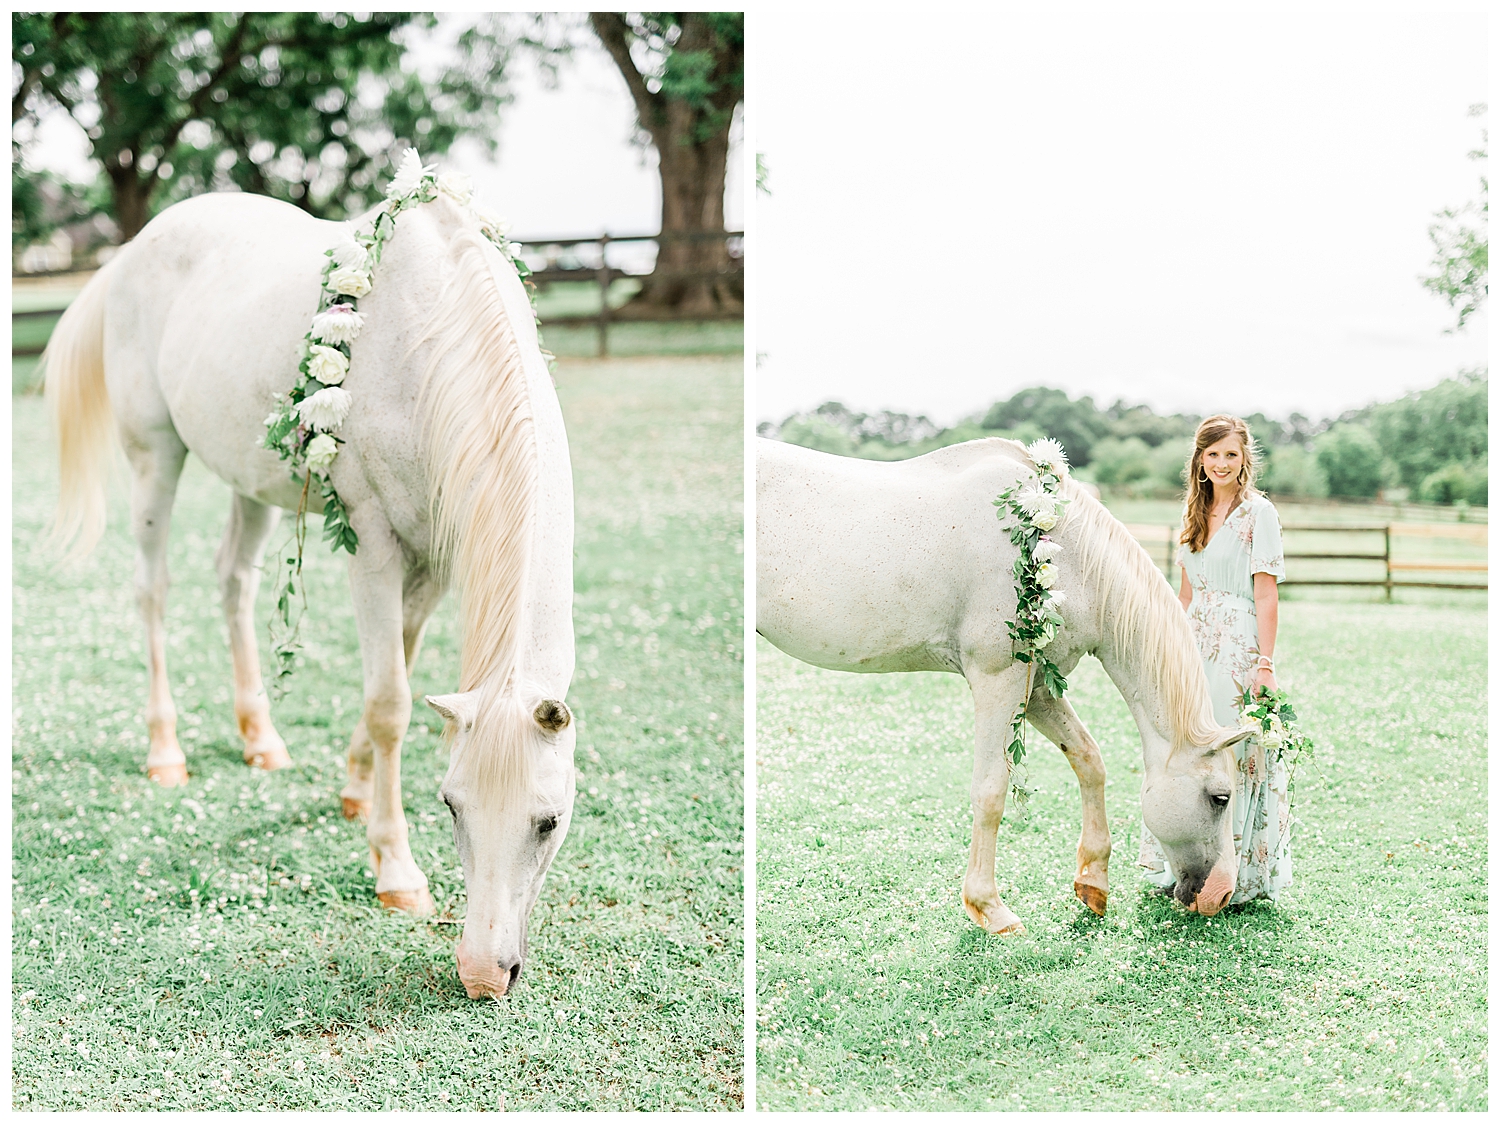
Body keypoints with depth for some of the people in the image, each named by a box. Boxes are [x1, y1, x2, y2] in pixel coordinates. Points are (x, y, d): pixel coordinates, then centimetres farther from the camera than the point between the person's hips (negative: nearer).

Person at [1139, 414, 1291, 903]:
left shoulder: (1258, 513, -6)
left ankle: (1240, 876, 6)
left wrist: (1265, 664, -15)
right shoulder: (1195, 513, 13)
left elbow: (1266, 595, -10)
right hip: (1196, 644, 6)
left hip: (1240, 647, -6)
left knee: (1235, 755, -4)